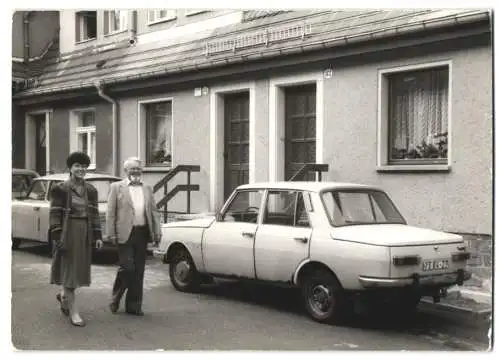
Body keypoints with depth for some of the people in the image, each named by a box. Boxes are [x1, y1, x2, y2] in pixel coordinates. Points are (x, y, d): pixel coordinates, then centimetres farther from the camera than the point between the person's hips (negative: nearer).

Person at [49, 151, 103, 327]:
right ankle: (73, 312, 0)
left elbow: (94, 213, 9)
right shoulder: (60, 189, -5)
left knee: (79, 268, 13)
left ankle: (63, 294, 39)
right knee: (69, 268, -3)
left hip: (85, 233, 5)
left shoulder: (90, 190, 10)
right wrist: (57, 237, -15)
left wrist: (97, 236, 4)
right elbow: (55, 214, -8)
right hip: (67, 233, -5)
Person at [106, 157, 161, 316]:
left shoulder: (147, 189, 16)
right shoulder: (117, 187, 3)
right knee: (127, 268, -8)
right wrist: (111, 234, -8)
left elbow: (154, 212, 14)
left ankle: (133, 305, 15)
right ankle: (115, 299, 15)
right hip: (125, 233, -4)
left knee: (138, 271, 6)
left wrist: (157, 233, 5)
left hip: (143, 234, 4)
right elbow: (110, 213, -1)